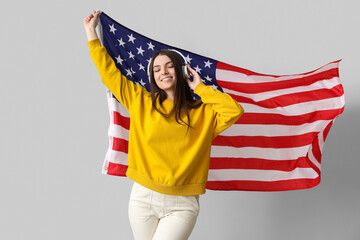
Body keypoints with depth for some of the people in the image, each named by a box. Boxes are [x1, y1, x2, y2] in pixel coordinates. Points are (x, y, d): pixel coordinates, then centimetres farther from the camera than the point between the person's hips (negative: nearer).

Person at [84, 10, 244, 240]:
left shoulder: (203, 112, 3)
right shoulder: (141, 102, 8)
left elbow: (235, 110, -14)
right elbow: (109, 72, 12)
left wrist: (200, 88, -3)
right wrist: (91, 31, 17)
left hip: (181, 205, -2)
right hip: (143, 198, 2)